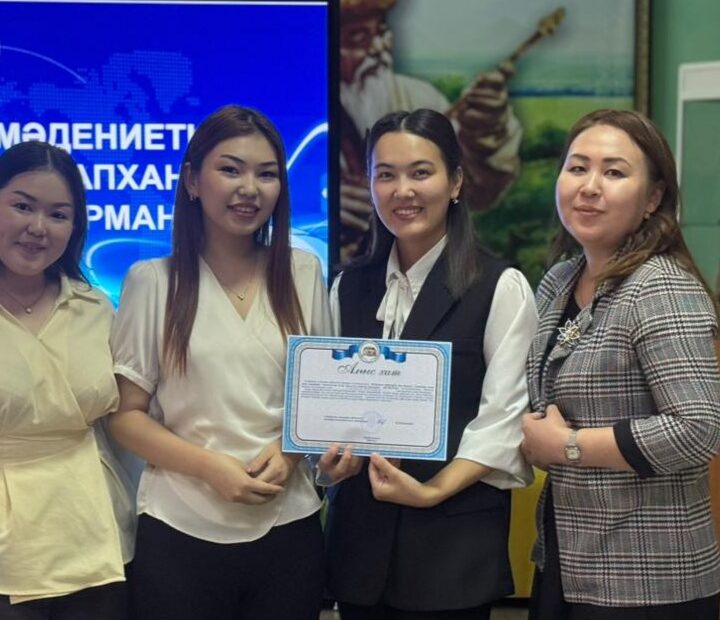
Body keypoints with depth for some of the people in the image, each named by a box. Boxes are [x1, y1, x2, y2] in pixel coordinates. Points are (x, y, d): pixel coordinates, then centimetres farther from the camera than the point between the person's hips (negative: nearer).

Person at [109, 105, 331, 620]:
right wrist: (210, 466, -14)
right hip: (181, 532, -2)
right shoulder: (153, 282, -1)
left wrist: (291, 450, -7)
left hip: (289, 525, 2)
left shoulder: (304, 274, 6)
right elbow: (125, 415, 0)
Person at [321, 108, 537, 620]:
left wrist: (432, 491, -19)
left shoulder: (501, 288, -5)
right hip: (360, 530, 4)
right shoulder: (349, 288, 9)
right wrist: (333, 455, -7)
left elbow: (505, 418, -10)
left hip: (456, 534, -4)